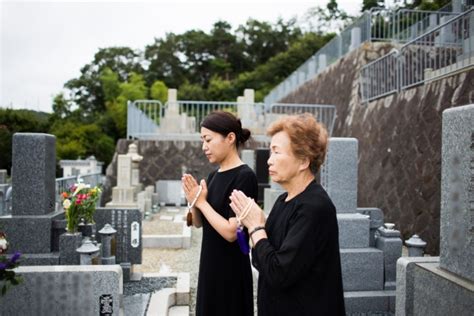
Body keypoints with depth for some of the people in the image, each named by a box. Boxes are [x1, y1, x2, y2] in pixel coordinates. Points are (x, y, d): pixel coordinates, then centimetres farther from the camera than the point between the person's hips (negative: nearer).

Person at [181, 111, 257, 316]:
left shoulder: (245, 177, -19)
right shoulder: (214, 176, 6)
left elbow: (231, 232, -25)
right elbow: (199, 223, 12)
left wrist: (202, 202, -15)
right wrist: (194, 201, -7)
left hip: (231, 271, -8)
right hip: (209, 266, 8)